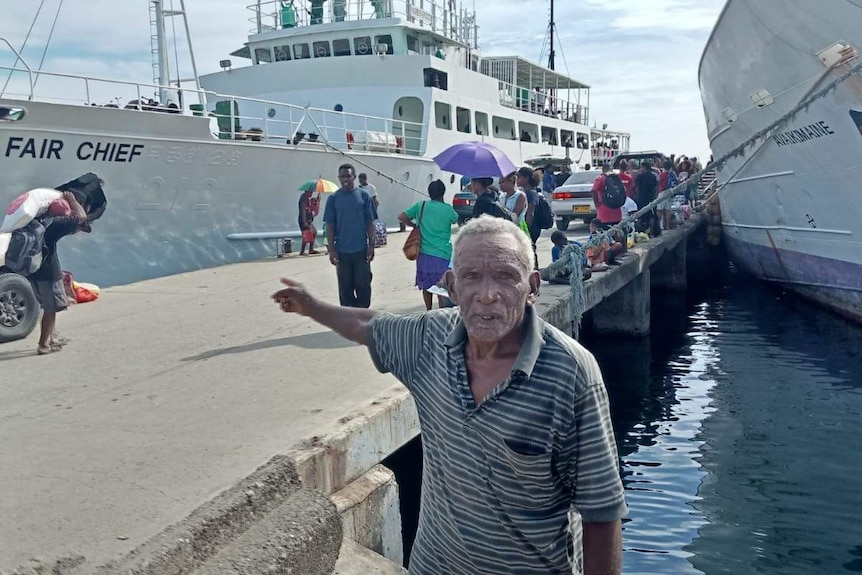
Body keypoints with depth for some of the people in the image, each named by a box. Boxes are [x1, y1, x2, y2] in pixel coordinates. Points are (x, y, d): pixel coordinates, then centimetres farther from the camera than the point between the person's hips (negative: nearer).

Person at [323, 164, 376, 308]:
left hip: (361, 249, 0)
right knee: (345, 286, 7)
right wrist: (331, 250, -4)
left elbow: (370, 223, 2)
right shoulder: (333, 198, 1)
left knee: (363, 285, 5)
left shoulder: (363, 196, 1)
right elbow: (330, 226, 2)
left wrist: (371, 245, -3)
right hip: (342, 251, 1)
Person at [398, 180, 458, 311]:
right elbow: (457, 221, 15)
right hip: (442, 255, -3)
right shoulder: (447, 209, -5)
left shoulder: (420, 206, 2)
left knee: (426, 286, 15)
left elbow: (401, 217, 3)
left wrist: (415, 225, 16)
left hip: (424, 254, 3)